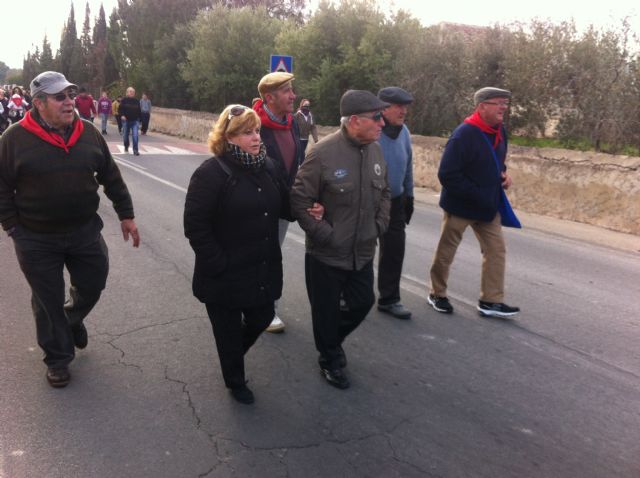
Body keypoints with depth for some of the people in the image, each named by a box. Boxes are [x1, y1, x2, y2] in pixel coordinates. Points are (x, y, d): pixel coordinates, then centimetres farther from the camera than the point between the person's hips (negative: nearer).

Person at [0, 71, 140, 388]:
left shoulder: (89, 133, -1)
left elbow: (111, 177, 6)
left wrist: (126, 215, 7)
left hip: (85, 231, 3)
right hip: (36, 240, -3)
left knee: (92, 285, 15)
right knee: (49, 301, 11)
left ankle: (73, 319, 49)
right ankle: (58, 357, 31)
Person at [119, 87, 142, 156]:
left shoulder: (137, 101, 6)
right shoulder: (124, 100, -1)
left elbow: (139, 111, 12)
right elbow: (120, 109, -2)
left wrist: (139, 119, 12)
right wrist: (122, 115, -19)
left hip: (135, 121, 0)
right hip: (126, 120, 0)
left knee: (135, 135, -13)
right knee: (125, 135, 11)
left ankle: (135, 150, -12)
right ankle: (126, 146, 38)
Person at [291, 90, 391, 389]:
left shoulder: (375, 151, 0)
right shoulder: (323, 153, -21)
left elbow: (384, 192, 15)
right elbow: (299, 199, -17)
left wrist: (380, 224, 5)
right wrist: (324, 234, -17)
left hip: (363, 252, 6)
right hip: (327, 254, -6)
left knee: (363, 302, 18)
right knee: (327, 311, 12)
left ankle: (332, 340, 46)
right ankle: (331, 359, 37)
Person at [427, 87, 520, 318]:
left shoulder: (500, 132, 4)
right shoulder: (464, 135, -23)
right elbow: (447, 175, -26)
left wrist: (503, 173, 0)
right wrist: (477, 195, -24)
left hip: (488, 206, 7)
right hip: (460, 204, -7)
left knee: (496, 249, 4)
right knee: (446, 252, 8)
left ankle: (491, 301, 14)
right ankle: (437, 295, 26)